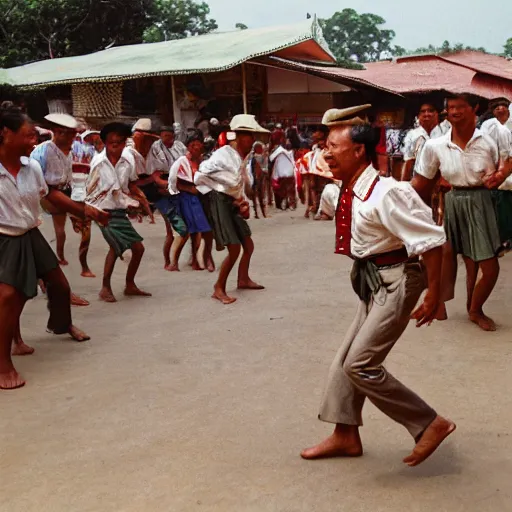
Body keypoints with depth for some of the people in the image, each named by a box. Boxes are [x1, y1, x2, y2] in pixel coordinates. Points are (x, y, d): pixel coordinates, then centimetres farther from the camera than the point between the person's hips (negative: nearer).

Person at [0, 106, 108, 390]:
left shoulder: (32, 166, -3)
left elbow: (50, 195, 12)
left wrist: (85, 210, 13)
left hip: (31, 236, 6)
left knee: (60, 284, 16)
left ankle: (62, 325, 49)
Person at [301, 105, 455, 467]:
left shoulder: (385, 194, -25)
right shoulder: (350, 192, 1)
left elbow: (431, 239, -25)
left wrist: (433, 293, -21)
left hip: (395, 283, -9)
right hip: (373, 284, 9)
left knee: (360, 365, -9)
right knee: (348, 359, 14)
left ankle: (430, 424, 4)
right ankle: (346, 435, 29)